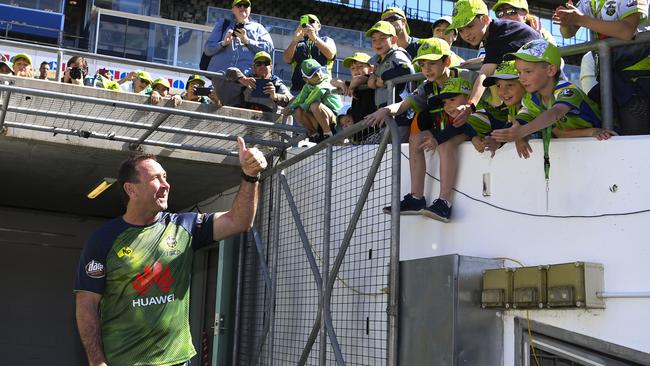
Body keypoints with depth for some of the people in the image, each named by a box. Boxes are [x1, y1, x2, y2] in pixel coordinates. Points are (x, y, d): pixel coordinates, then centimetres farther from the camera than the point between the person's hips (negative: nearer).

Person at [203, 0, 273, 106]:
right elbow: (207, 49, 17)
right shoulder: (223, 24, 26)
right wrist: (223, 43, -3)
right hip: (221, 73, 0)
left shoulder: (258, 28, 24)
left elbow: (269, 47, 6)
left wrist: (247, 41, -3)